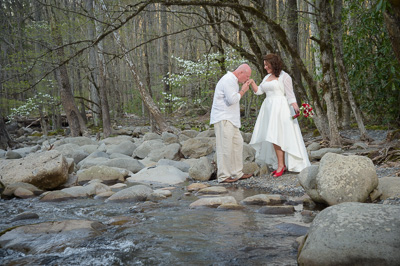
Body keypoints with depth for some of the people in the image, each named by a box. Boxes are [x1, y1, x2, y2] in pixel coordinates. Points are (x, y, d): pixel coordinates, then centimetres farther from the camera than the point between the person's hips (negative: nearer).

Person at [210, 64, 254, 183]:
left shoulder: (233, 80, 20)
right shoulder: (228, 80, -14)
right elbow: (232, 99, -21)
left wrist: (243, 89, 12)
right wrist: (243, 90, -9)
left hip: (230, 119, 11)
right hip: (223, 119, -11)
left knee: (237, 143, 12)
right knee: (225, 147, -9)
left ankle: (237, 173, 19)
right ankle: (223, 176, -3)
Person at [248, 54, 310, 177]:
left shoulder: (284, 76, -3)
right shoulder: (267, 77, 19)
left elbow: (290, 94, -7)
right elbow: (258, 91, 17)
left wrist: (295, 107, -20)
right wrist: (252, 82, 1)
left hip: (280, 108, -8)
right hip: (268, 108, 8)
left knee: (276, 136, -15)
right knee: (270, 137, 3)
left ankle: (281, 165, -10)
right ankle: (281, 165, 8)